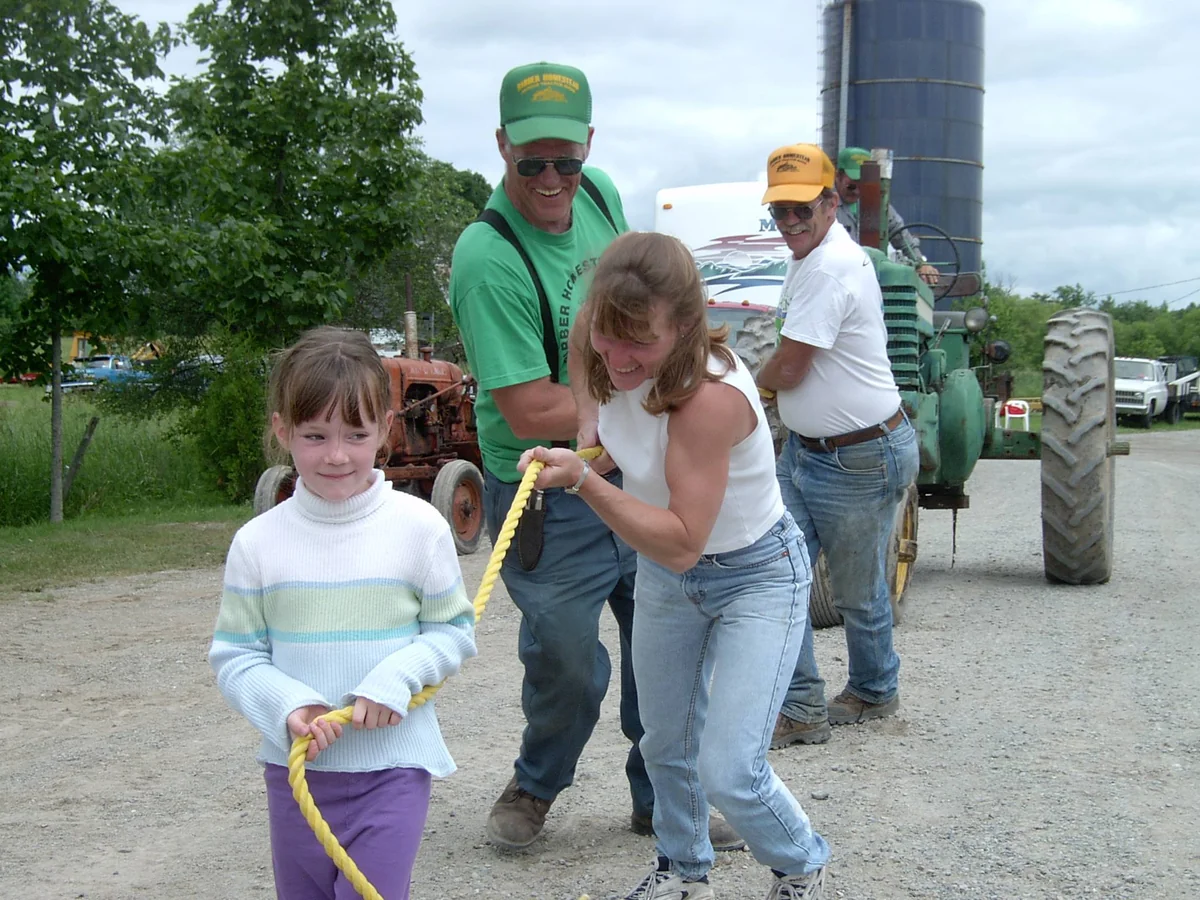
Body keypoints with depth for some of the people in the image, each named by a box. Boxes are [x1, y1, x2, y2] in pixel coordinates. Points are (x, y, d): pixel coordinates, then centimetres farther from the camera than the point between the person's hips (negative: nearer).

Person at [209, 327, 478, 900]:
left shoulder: (419, 527, -7)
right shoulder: (258, 542, -4)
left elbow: (454, 629, 1)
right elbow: (233, 655, -1)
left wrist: (398, 675, -17)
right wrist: (286, 705, -19)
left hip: (394, 765, -2)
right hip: (294, 767, 3)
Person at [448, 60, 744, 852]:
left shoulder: (599, 193, -2)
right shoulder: (488, 260, -25)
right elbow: (533, 414, -26)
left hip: (637, 475, 7)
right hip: (552, 502, -6)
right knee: (568, 665, 7)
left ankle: (662, 800, 34)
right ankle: (536, 787, 37)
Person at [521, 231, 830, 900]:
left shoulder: (712, 394, -38)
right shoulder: (599, 346, -17)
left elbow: (681, 544, -35)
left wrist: (584, 481, -42)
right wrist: (590, 440, -7)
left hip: (756, 577, -7)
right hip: (665, 574, 7)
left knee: (729, 772, -12)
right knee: (666, 745, 19)